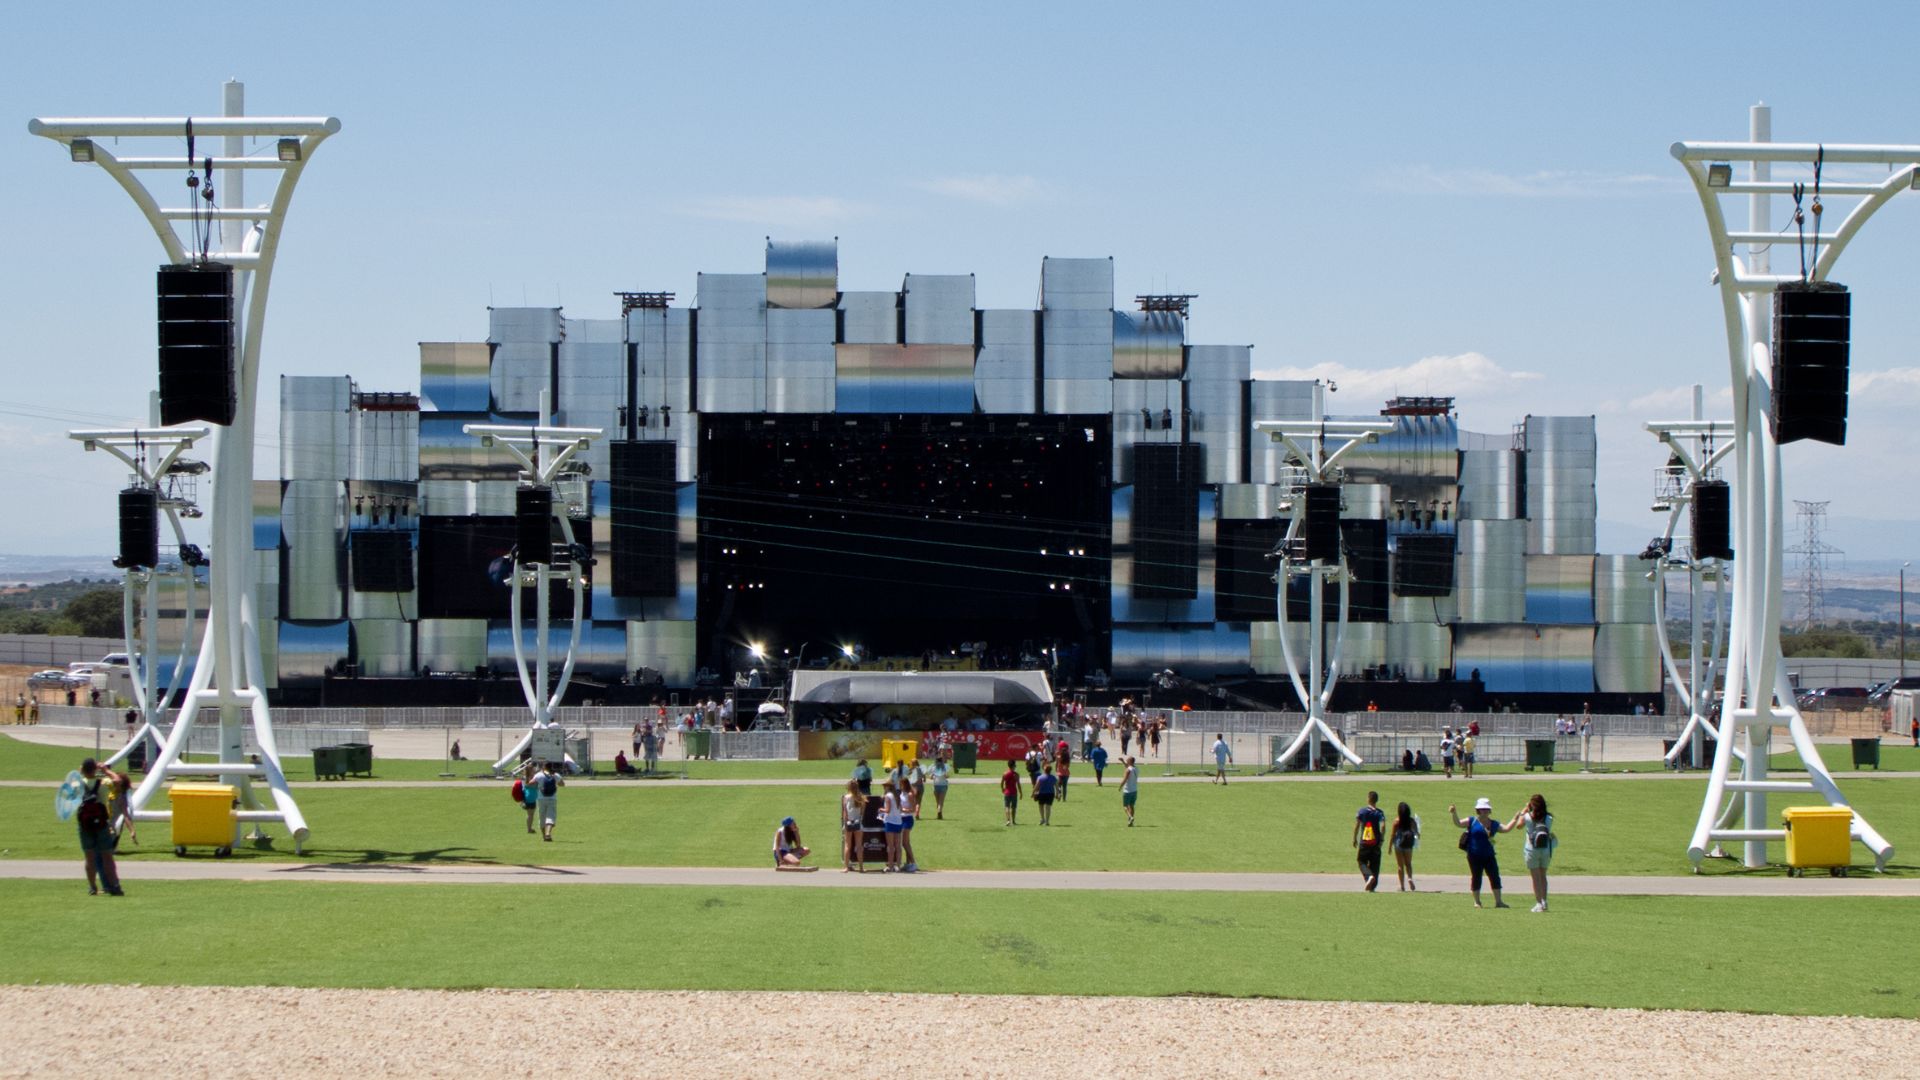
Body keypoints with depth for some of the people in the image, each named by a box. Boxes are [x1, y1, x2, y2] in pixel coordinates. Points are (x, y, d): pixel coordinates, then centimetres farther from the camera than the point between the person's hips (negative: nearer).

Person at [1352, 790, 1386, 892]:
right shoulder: (1379, 813, -1)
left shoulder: (1362, 811, -1)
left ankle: (1369, 876, -19)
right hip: (1376, 842, 1)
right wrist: (1382, 839, -2)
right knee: (1374, 865, 9)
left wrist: (1354, 839, 6)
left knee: (1362, 862, 9)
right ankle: (1372, 887, 5)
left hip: (1363, 842, -1)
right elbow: (1383, 826, -13)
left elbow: (1356, 826, -3)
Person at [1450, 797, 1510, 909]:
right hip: (1475, 856, -4)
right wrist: (1454, 814, -22)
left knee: (1495, 877, 0)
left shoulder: (1494, 824, 11)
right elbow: (1458, 823, -6)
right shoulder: (1472, 822, 0)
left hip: (1489, 855, 4)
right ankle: (1476, 901, 11)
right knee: (1477, 877, 1)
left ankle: (1498, 901, 5)